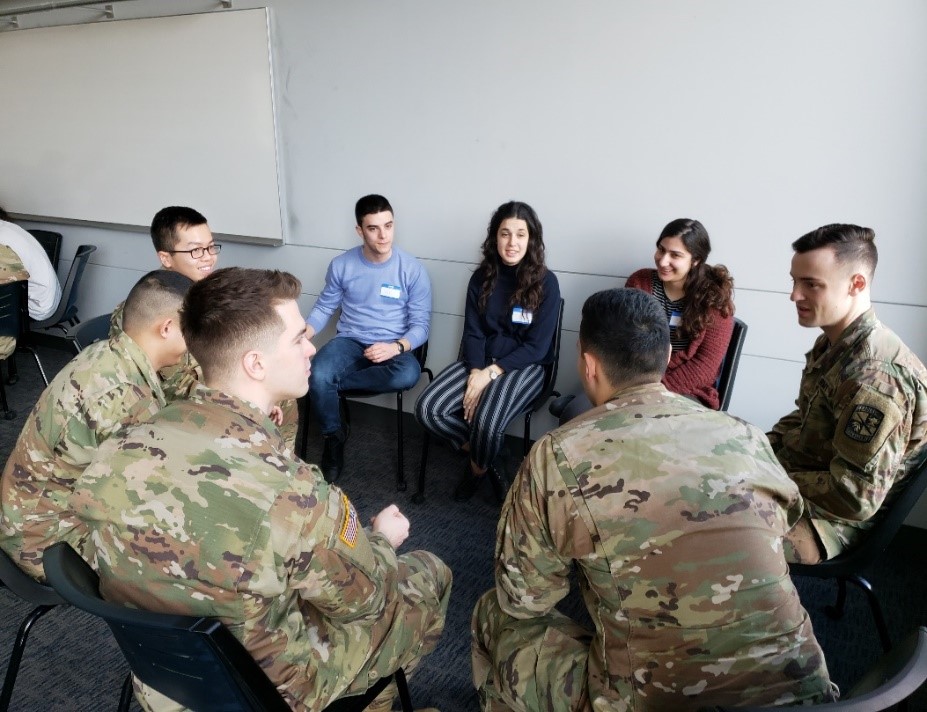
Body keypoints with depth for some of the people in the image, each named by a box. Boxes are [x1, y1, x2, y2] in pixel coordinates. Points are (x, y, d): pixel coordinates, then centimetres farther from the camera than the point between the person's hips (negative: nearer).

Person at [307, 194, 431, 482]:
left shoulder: (413, 269, -6)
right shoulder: (341, 265, 1)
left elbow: (421, 325, -5)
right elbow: (324, 308, 10)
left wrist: (397, 347, -25)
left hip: (393, 346, -1)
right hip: (349, 341, 1)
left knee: (408, 375, -37)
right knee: (318, 376, -31)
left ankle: (336, 380, -15)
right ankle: (333, 438, -3)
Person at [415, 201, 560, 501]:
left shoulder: (545, 282, -8)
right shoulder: (483, 277, 4)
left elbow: (537, 347, -11)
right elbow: (472, 332, 2)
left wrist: (491, 373, -19)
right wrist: (475, 372, -17)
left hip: (523, 366, -4)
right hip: (480, 361, 4)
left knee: (487, 422, -32)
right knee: (428, 409, -20)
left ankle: (478, 466, 5)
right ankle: (479, 454, 6)